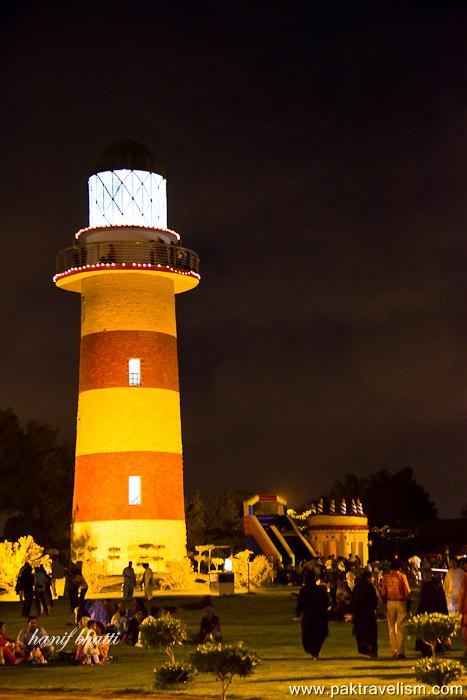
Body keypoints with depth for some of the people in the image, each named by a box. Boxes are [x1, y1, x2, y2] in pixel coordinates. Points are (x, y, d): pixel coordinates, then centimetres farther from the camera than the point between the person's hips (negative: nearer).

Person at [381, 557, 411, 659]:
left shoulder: (386, 577, -1)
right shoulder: (402, 576, -8)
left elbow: (383, 593, 1)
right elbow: (407, 592, -8)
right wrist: (405, 599, 8)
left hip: (390, 603, 2)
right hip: (401, 603, -2)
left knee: (392, 627, 11)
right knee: (401, 627, 1)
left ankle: (394, 651, 9)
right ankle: (400, 651, -3)